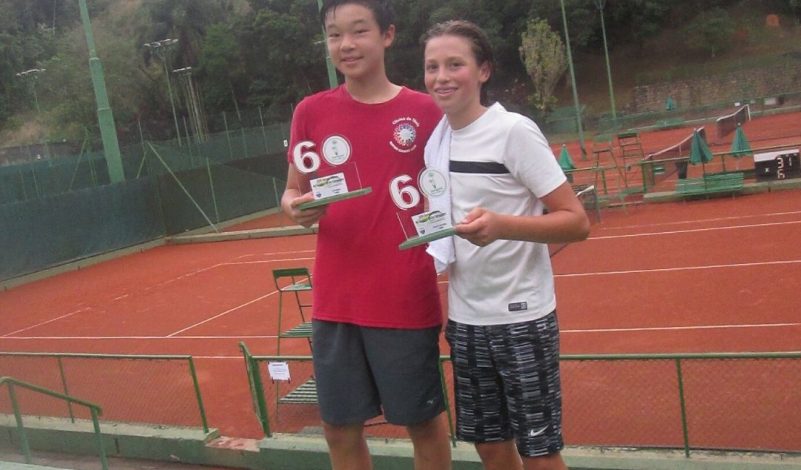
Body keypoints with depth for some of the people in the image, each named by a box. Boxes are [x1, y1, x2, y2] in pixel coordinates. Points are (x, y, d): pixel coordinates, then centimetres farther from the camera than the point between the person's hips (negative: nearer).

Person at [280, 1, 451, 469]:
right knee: (341, 429, 12)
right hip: (335, 302, 2)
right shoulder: (311, 111, 3)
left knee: (425, 423, 11)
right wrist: (296, 207, -13)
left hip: (407, 300, -2)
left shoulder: (423, 110, -2)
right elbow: (292, 192, 10)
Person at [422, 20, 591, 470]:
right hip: (464, 318, 6)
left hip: (520, 317, -6)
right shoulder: (436, 137, 5)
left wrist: (501, 226, -31)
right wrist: (435, 249, 0)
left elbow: (577, 222, -16)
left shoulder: (514, 130, -13)